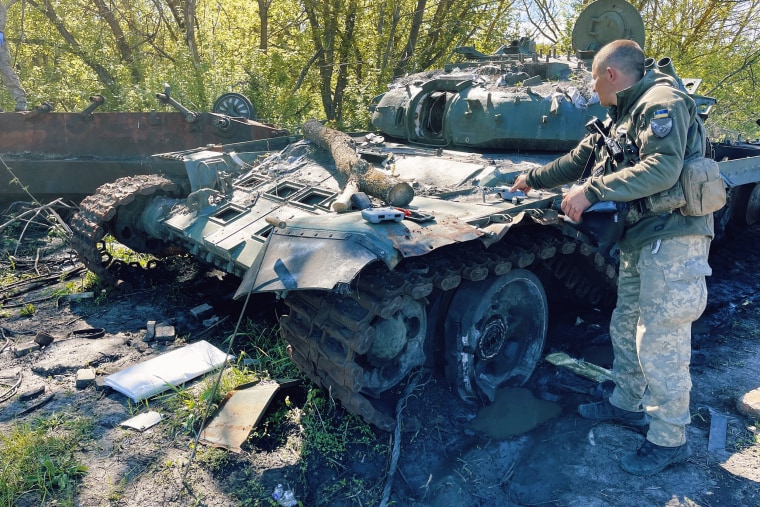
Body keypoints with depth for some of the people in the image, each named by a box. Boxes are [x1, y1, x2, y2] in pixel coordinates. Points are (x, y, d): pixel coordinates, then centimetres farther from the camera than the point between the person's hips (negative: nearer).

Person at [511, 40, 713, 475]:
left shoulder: (661, 102, -12)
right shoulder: (621, 117, 18)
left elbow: (662, 169, -26)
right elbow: (581, 158, 28)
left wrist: (591, 191, -25)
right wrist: (534, 179, 36)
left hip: (672, 239, -10)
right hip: (641, 240, 10)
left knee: (659, 345, -5)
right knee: (626, 328, 19)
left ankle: (670, 441, 9)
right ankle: (628, 405, 36)